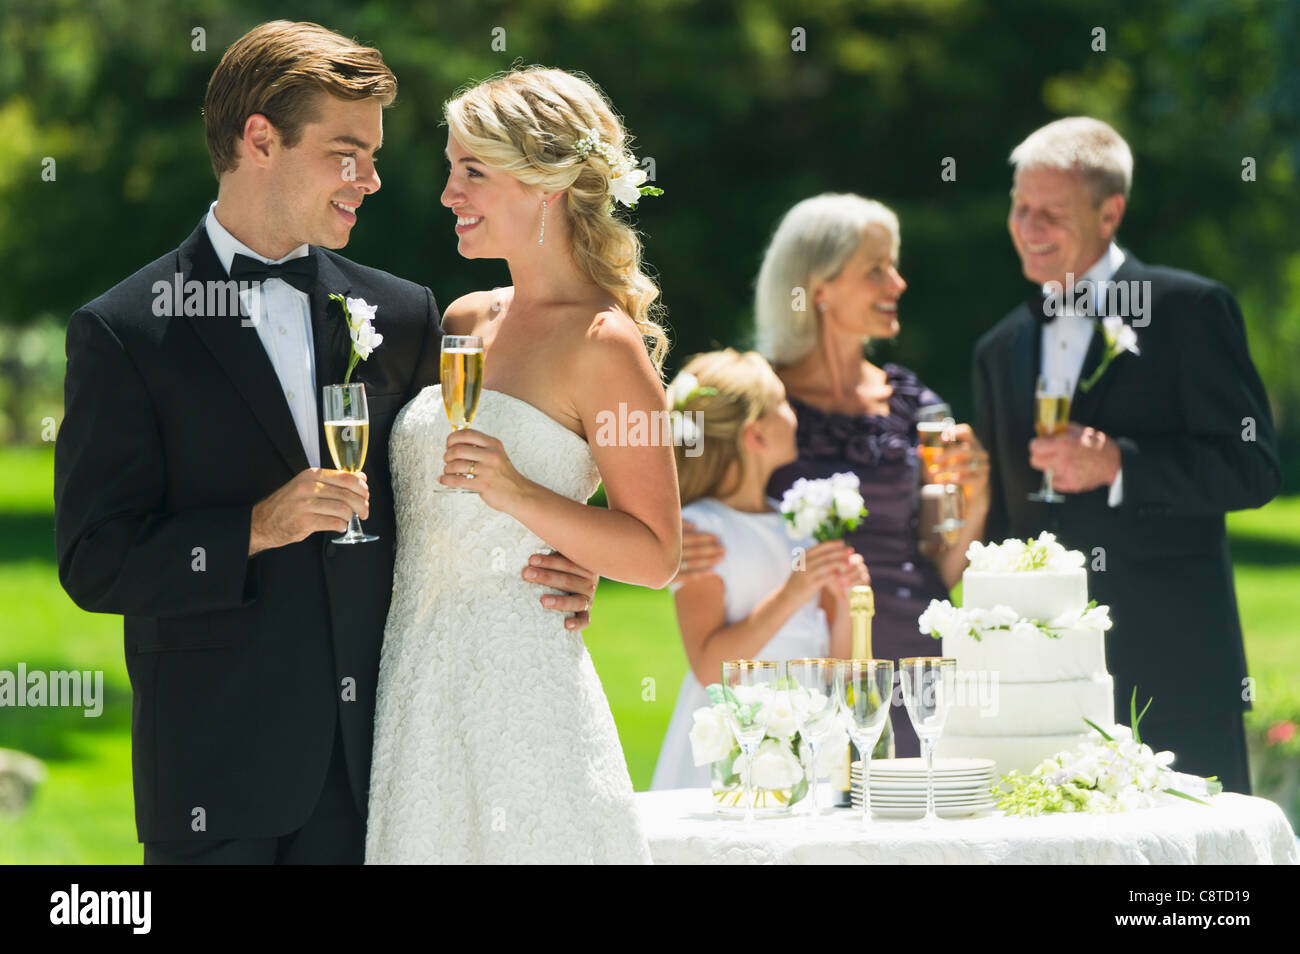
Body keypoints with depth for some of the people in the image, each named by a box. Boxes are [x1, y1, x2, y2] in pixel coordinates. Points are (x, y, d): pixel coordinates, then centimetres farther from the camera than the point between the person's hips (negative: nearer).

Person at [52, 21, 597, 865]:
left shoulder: (401, 316, 11)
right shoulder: (123, 333, -3)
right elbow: (95, 565, -6)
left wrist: (543, 575, 0)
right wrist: (255, 530, -18)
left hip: (370, 762, 4)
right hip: (219, 765, -3)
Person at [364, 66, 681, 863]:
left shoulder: (602, 342, -7)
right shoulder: (464, 322, 14)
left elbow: (656, 555, -10)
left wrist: (519, 494, -19)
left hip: (520, 685, -7)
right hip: (416, 679, 7)